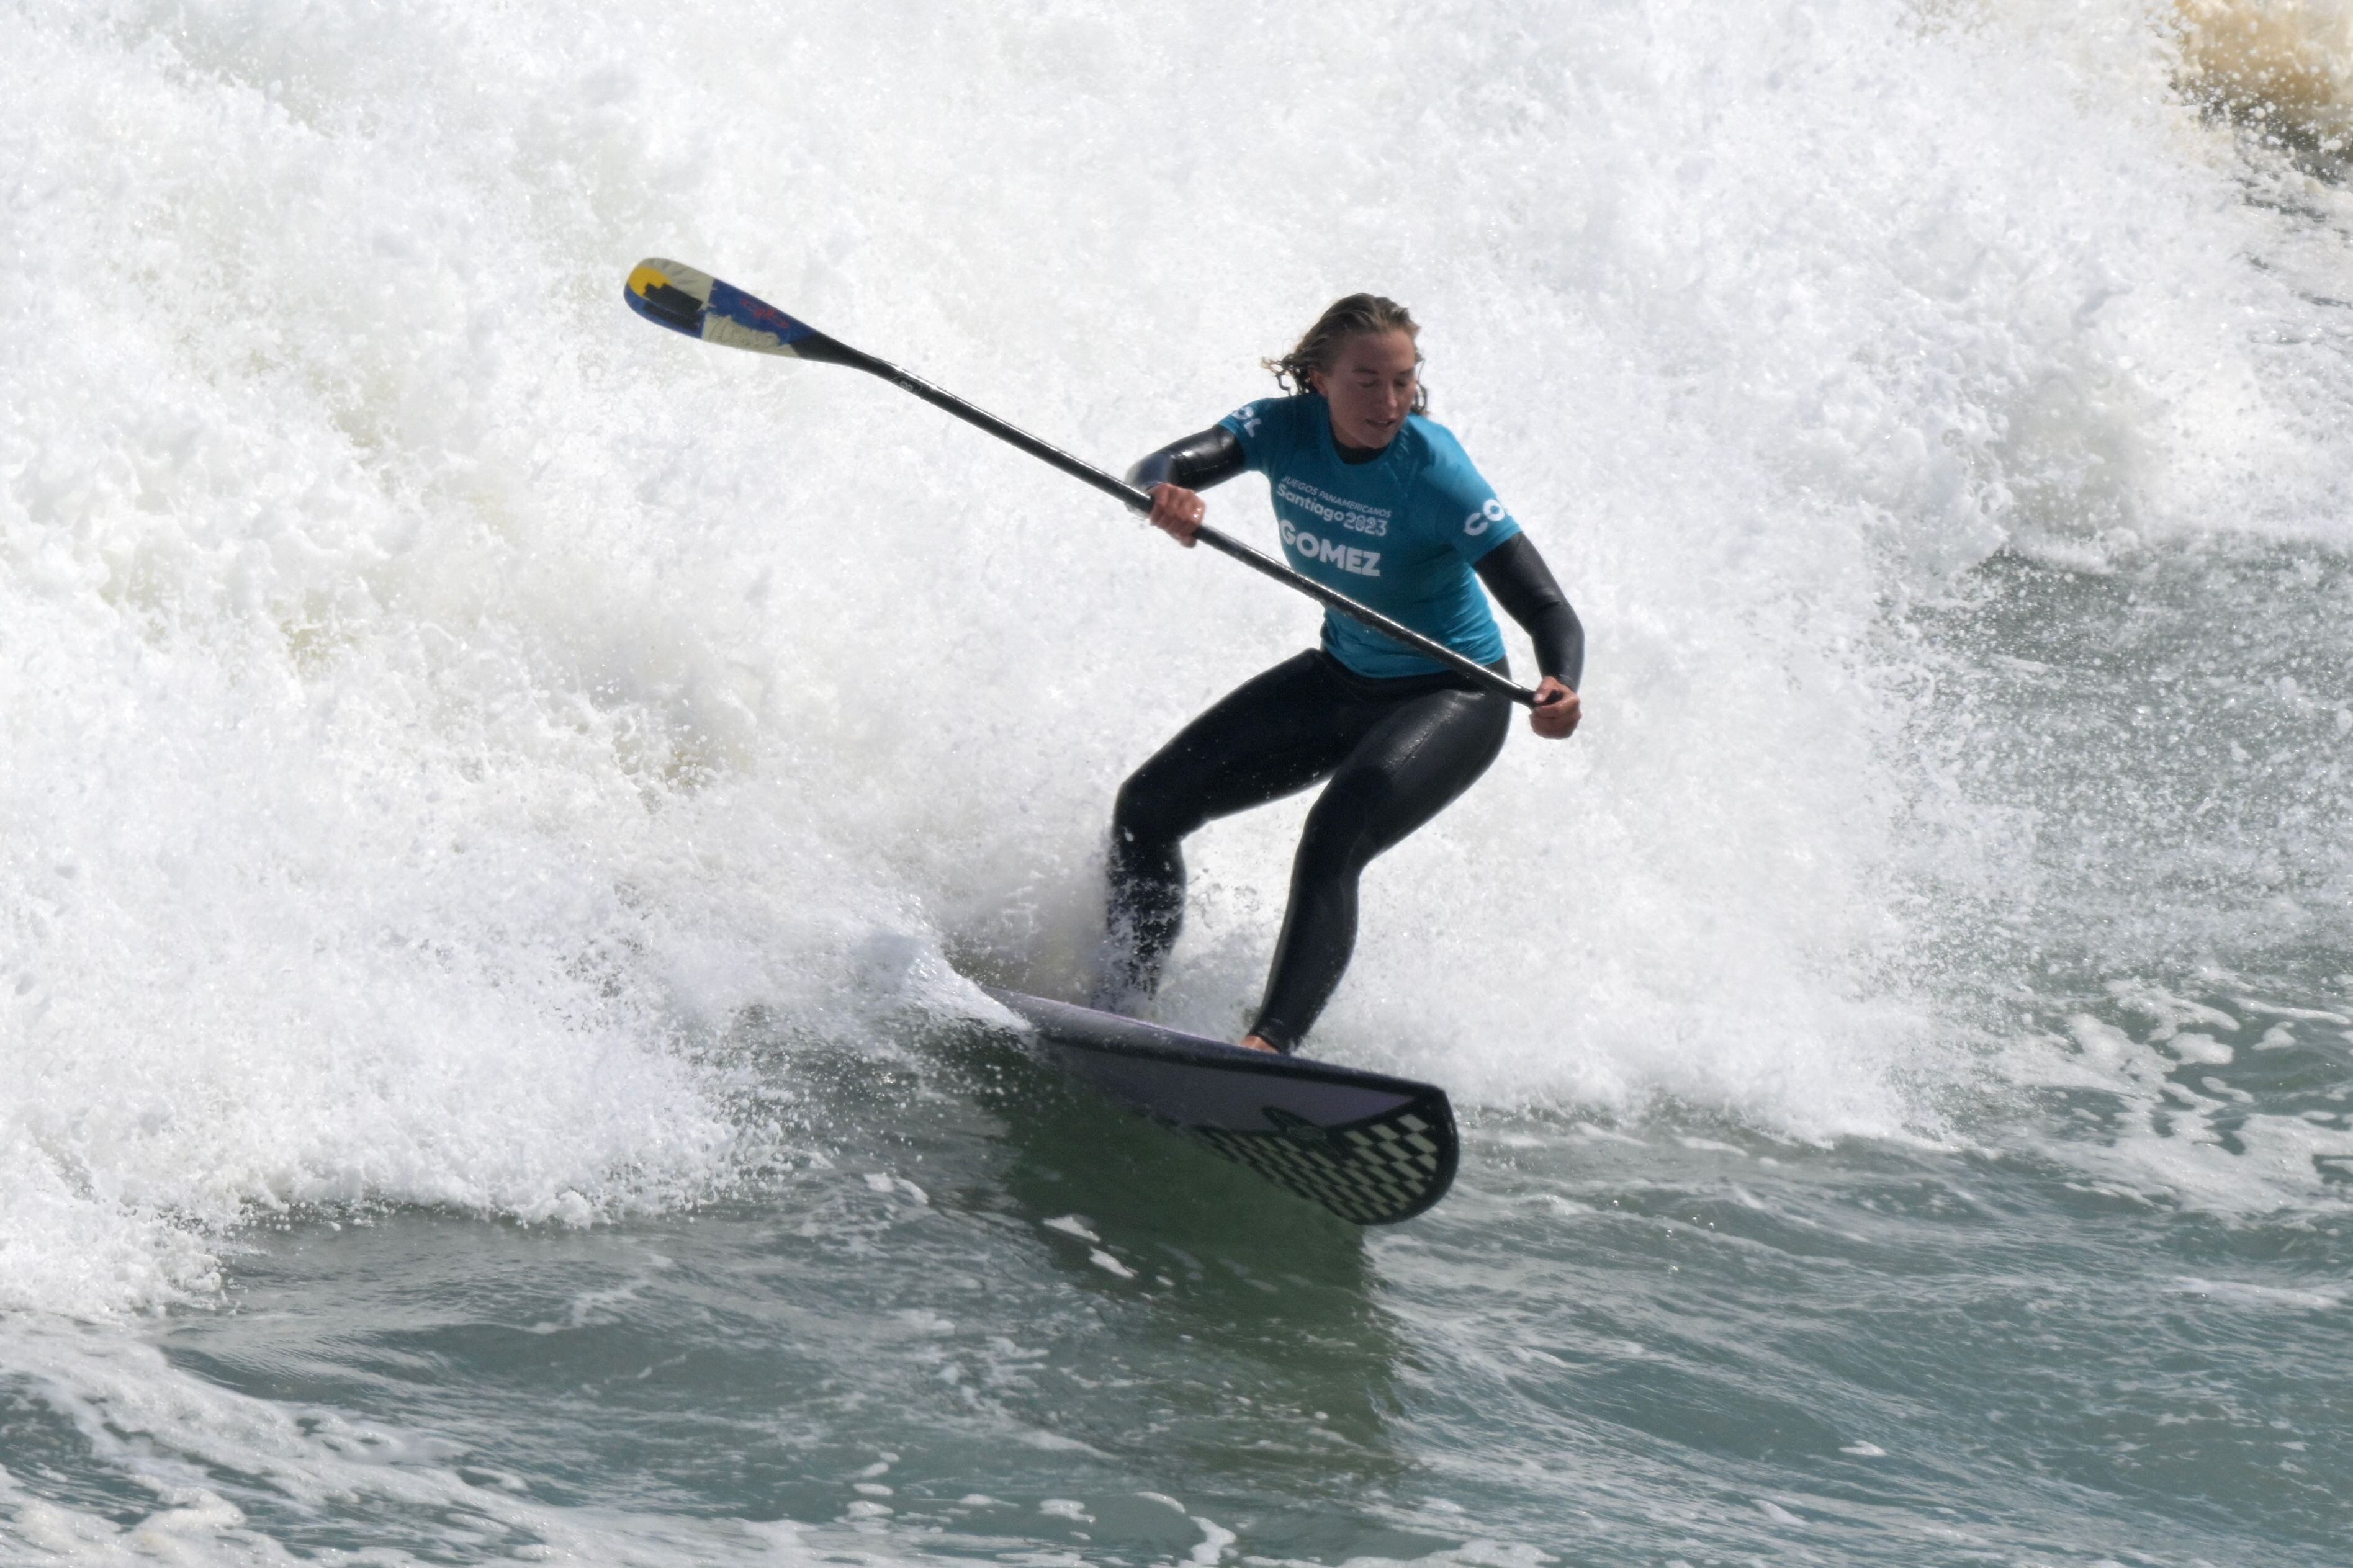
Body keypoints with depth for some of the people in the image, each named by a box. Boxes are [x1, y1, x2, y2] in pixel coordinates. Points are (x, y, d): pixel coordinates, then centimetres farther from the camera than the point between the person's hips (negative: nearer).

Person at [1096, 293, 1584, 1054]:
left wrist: (1560, 689, -54)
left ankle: (1272, 1042, -39)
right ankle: (1118, 1008, 13)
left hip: (1451, 698, -6)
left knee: (1333, 841, -32)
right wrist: (1165, 495, -52)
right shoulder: (1287, 429, -15)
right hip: (1343, 676, 6)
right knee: (1147, 807, 2)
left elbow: (1549, 611, -32)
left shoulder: (1435, 473, -28)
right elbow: (1157, 471, -26)